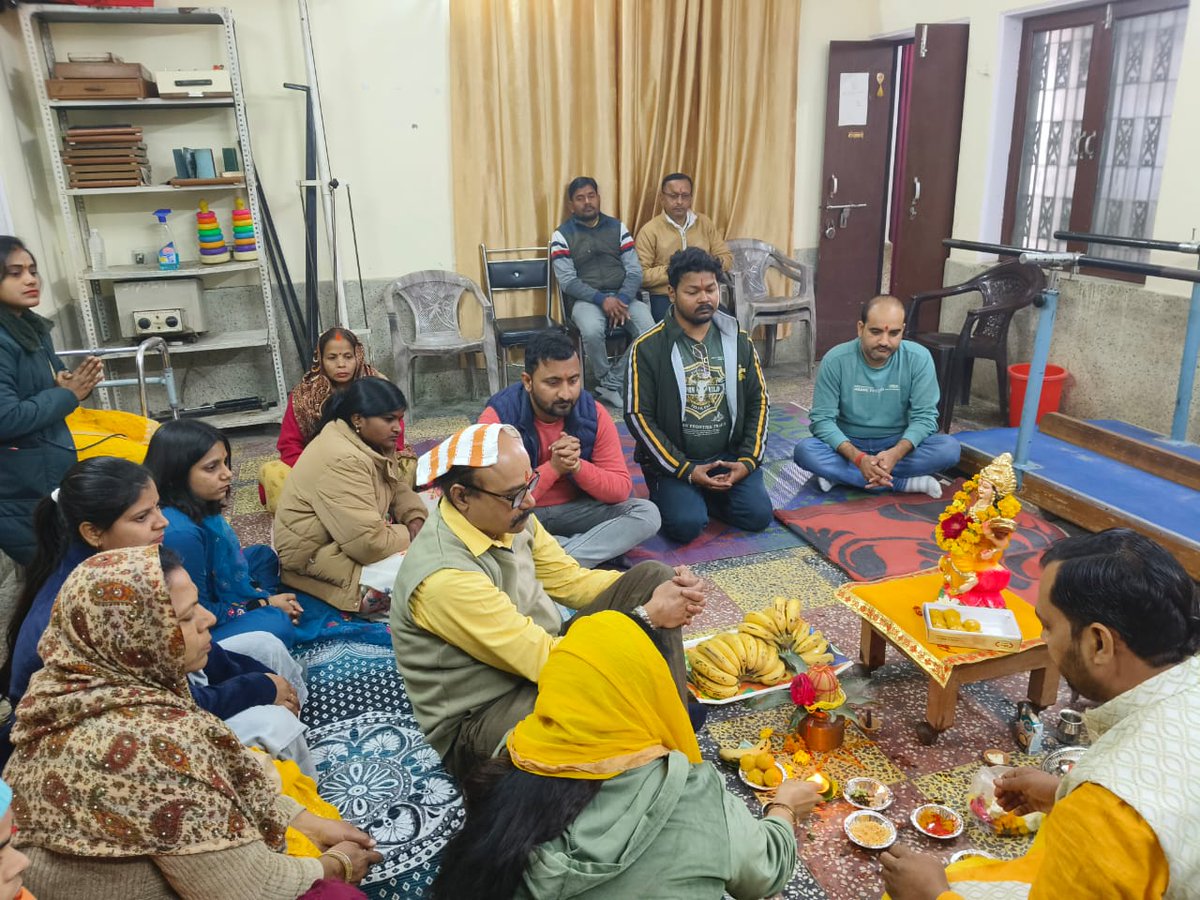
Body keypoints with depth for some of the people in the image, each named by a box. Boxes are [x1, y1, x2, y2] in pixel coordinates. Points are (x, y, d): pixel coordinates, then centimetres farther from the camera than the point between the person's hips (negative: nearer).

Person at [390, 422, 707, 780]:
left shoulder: (508, 516, -6)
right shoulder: (443, 576, -30)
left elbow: (570, 580, 6)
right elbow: (545, 660, -27)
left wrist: (665, 586, -9)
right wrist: (650, 615, -20)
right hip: (479, 721, -8)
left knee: (651, 576, -1)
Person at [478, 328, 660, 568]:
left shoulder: (593, 413, -10)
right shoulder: (498, 417, -19)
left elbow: (621, 489, -10)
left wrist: (577, 466, -27)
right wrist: (553, 468, -30)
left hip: (575, 509, 3)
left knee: (647, 513, -18)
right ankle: (599, 553, -24)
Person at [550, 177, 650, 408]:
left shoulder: (617, 227, 12)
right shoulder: (562, 235, 4)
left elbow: (634, 271, 5)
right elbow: (568, 281, -6)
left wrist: (622, 300, -15)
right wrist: (602, 300, -19)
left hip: (624, 296, 3)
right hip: (587, 299, -2)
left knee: (649, 330, -27)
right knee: (592, 332, -36)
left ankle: (612, 384, -11)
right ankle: (606, 381, -8)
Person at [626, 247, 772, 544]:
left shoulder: (739, 340, 3)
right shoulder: (648, 347, -10)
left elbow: (758, 402, 8)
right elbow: (639, 416, -11)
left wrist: (748, 460, -5)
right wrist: (686, 471, -15)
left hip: (728, 456, 4)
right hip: (673, 461, -3)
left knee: (757, 515, -16)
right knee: (687, 524, -25)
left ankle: (707, 494, 14)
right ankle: (666, 495, 10)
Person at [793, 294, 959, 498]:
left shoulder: (919, 358, -13)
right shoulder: (835, 360, -16)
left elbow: (924, 417, -13)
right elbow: (822, 419, -16)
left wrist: (896, 453, -33)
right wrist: (858, 458, -32)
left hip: (898, 445, 1)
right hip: (849, 445, -1)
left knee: (950, 448, -26)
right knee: (804, 451, -30)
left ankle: (839, 474, -24)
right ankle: (907, 483, -26)